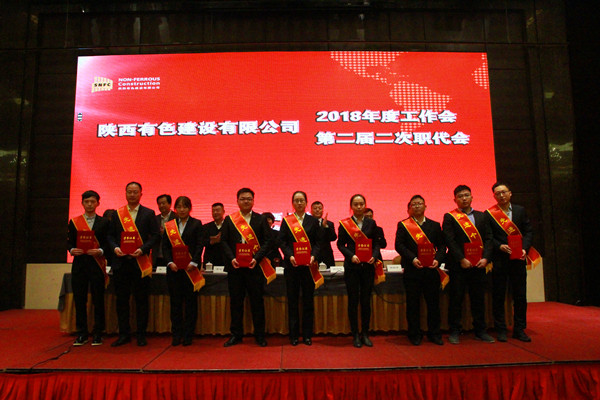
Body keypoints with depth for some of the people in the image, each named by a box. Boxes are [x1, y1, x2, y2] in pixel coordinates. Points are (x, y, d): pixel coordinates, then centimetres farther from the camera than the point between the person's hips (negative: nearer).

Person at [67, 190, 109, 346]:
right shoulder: (74, 222, 12)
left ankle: (97, 334, 10)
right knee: (79, 300, 4)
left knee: (98, 300, 0)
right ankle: (82, 333, 15)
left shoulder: (103, 222, 6)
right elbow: (69, 241, 12)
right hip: (79, 264, 2)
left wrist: (100, 251, -15)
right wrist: (72, 250, -8)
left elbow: (108, 243, 3)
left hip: (96, 264, -2)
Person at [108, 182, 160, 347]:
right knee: (121, 299, 8)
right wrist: (115, 247, -9)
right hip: (121, 261, 3)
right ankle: (124, 334, 20)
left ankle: (141, 335, 14)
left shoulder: (148, 214, 3)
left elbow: (156, 235, -2)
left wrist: (143, 249, -15)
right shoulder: (118, 214, 11)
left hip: (140, 261, -2)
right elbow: (110, 235, 11)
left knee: (141, 299, 4)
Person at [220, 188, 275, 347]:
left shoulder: (261, 219, 5)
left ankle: (259, 335, 16)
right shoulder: (229, 219, 9)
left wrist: (256, 258, -13)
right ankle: (236, 334, 20)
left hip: (255, 266, -1)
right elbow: (224, 241, 5)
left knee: (257, 301, 4)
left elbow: (268, 241, -1)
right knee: (235, 301, 8)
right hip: (235, 266, 1)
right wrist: (231, 258, -10)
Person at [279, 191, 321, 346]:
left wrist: (313, 256, -12)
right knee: (292, 300, 4)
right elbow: (282, 242, 2)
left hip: (308, 264, 0)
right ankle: (294, 335, 14)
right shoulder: (286, 221, 8)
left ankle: (307, 334, 14)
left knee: (308, 299, 4)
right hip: (291, 264, 0)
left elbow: (318, 242, 5)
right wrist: (290, 256, -14)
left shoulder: (313, 221, 9)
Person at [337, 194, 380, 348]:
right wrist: (351, 255, -14)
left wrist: (374, 256, -9)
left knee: (366, 300, 7)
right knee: (353, 301, 4)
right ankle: (355, 335, 14)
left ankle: (365, 333, 19)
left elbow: (376, 243, 9)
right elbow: (340, 244, 0)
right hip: (351, 266, -2)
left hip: (368, 266, 2)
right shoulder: (344, 224, 1)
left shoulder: (371, 223, 8)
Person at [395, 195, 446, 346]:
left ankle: (434, 333, 21)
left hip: (431, 269, 2)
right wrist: (412, 258, -16)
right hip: (412, 270, -2)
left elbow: (441, 245, 9)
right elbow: (399, 245, -4)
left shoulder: (435, 225, 13)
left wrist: (438, 259, -9)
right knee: (413, 303, 4)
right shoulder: (403, 225, 5)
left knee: (433, 302, 7)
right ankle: (415, 335, 16)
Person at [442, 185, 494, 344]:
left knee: (479, 298, 9)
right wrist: (461, 259, -14)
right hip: (458, 265, -3)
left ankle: (480, 331, 21)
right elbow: (449, 240, -7)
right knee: (456, 299, 1)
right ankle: (454, 332, 10)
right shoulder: (449, 217, 1)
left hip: (478, 264, 4)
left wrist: (485, 258, -6)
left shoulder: (481, 216, 14)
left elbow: (488, 238, 8)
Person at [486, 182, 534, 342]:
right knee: (498, 296, 4)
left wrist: (524, 248, -8)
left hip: (518, 258, 3)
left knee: (520, 295, 7)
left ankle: (519, 329, 20)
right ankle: (501, 330, 14)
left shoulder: (520, 210, 9)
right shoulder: (489, 214, -1)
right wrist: (499, 246, -18)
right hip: (499, 260, -3)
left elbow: (528, 231, 6)